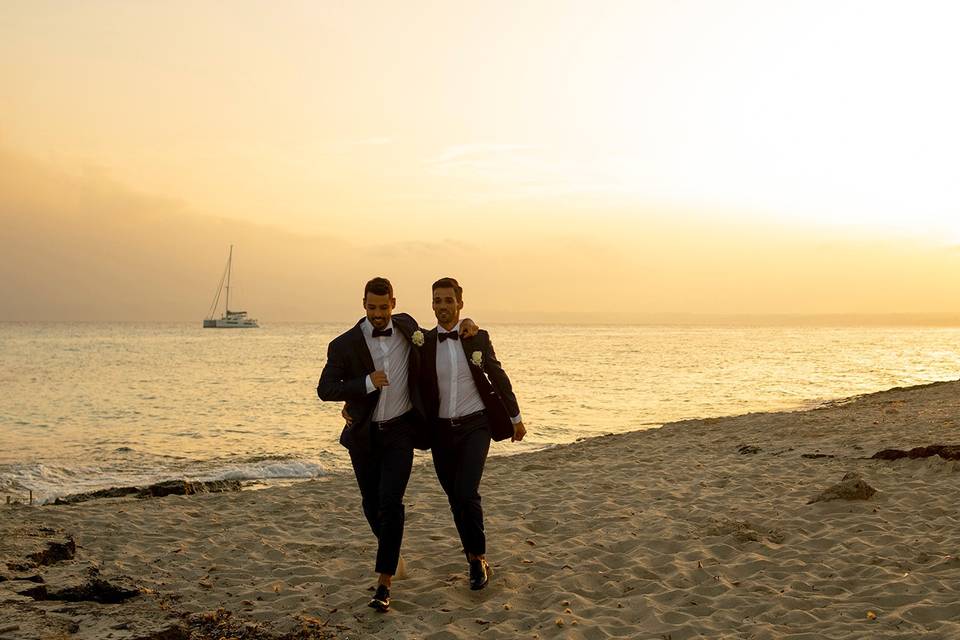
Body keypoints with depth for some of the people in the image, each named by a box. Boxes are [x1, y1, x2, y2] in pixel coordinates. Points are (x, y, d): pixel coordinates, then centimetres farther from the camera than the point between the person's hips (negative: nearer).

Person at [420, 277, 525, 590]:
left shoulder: (478, 337, 0)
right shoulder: (423, 343, -1)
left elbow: (498, 378, 9)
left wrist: (515, 418, 14)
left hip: (475, 426, -2)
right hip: (441, 430, 2)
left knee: (466, 494, -15)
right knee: (456, 499, 10)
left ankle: (478, 557, 6)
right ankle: (476, 559, 28)